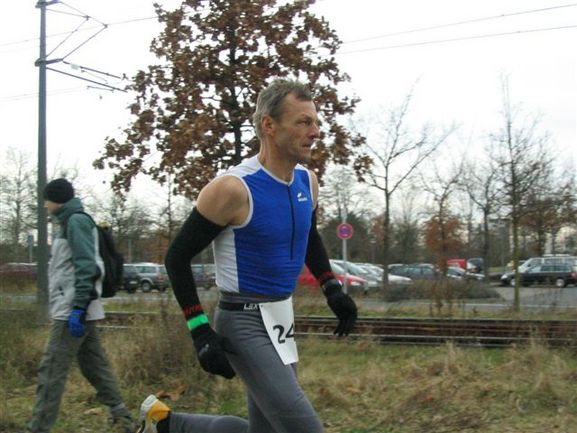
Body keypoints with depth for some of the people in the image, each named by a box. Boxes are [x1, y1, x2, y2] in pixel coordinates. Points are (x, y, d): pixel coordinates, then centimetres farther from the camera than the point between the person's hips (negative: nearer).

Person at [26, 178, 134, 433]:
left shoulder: (76, 220, -9)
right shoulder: (70, 222, 20)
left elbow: (86, 267, -18)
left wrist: (77, 309, -23)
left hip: (72, 311, -10)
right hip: (76, 310, 10)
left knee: (51, 371, -9)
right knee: (95, 368, 10)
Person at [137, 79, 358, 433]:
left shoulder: (308, 182, 3)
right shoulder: (233, 189, -19)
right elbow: (177, 258, -12)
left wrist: (333, 289, 12)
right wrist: (201, 332, -17)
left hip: (282, 321, 8)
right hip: (244, 324, -8)